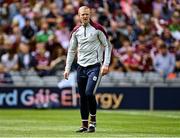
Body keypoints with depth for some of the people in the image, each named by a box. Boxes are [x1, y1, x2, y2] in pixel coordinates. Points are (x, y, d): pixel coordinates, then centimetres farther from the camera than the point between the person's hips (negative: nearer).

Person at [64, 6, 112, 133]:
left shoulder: (97, 29, -4)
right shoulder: (76, 31, 9)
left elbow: (107, 46, -1)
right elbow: (72, 50, 15)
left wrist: (106, 64, -10)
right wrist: (67, 68, 10)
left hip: (95, 66, -5)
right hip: (81, 67, 5)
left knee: (89, 93, -18)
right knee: (82, 96, 5)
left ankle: (93, 121, 1)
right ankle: (85, 124, 13)